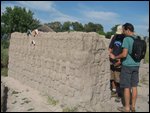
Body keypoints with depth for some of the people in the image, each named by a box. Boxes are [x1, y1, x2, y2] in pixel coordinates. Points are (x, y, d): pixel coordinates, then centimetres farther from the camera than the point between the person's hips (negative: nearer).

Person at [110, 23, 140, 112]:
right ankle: (133, 106, 23)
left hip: (127, 65, -7)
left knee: (127, 87, 3)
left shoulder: (126, 39, -15)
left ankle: (127, 108, 13)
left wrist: (114, 57, -8)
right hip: (136, 65, 7)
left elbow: (124, 54, -21)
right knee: (134, 86, 12)